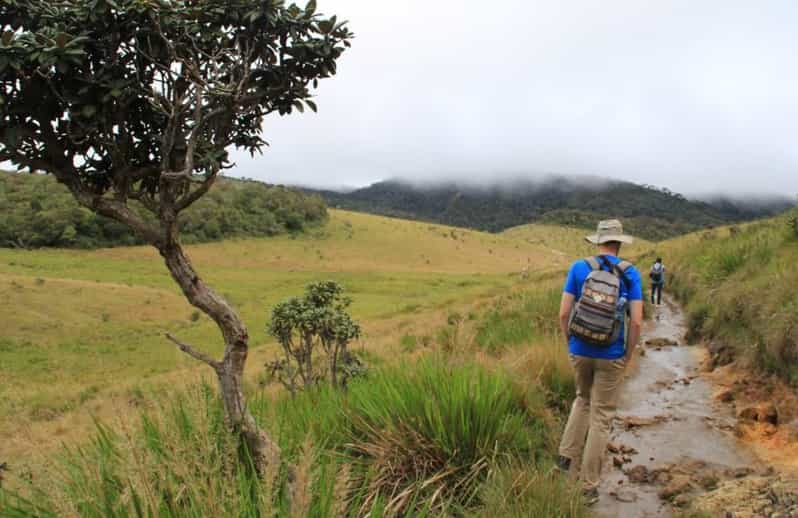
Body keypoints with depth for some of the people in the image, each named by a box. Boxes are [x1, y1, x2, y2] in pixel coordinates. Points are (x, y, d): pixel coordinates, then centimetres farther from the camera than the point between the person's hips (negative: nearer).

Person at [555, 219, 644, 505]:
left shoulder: (578, 268, -2)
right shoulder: (630, 273, -5)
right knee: (601, 417, 7)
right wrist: (628, 354, 4)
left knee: (584, 399, 28)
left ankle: (567, 455, 17)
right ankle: (588, 486, 12)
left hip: (580, 350, 2)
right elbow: (636, 322, -10)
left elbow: (563, 313, -5)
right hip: (611, 355, -2)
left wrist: (571, 342, 11)